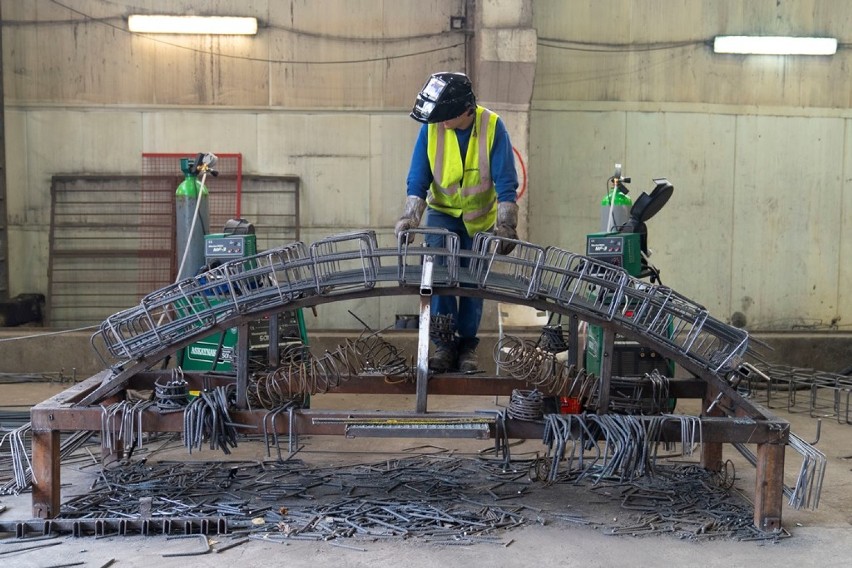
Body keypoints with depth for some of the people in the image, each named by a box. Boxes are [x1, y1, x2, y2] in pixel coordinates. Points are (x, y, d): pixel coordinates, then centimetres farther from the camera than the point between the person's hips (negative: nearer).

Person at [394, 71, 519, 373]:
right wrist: (410, 216, -31)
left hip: (480, 218, 0)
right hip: (442, 213, 0)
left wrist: (505, 225, -31)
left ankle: (467, 347, 18)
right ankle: (444, 343, -9)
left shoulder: (492, 126, -20)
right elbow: (418, 179, -14)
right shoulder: (431, 127, -16)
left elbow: (506, 183, -20)